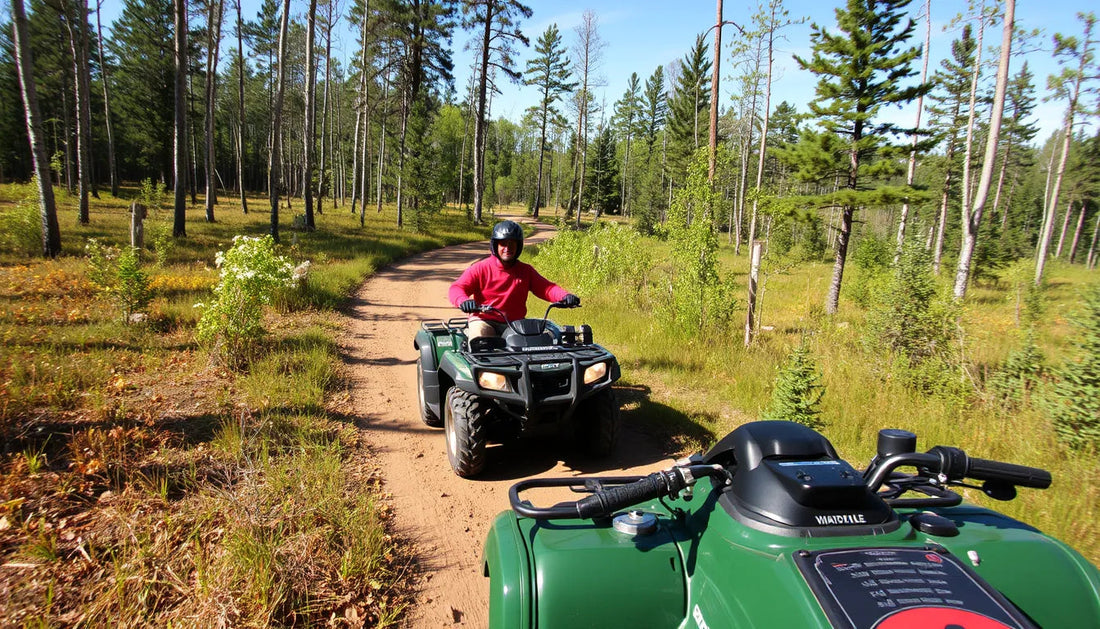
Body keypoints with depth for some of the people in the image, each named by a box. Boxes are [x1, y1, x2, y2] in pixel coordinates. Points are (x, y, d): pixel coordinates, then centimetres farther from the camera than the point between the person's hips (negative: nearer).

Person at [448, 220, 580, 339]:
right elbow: (457, 288, -8)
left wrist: (565, 296, -19)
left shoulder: (526, 271, 11)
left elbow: (546, 287, 3)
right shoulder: (480, 268, 0)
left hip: (515, 324, 3)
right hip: (484, 321, -2)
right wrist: (464, 301, -33)